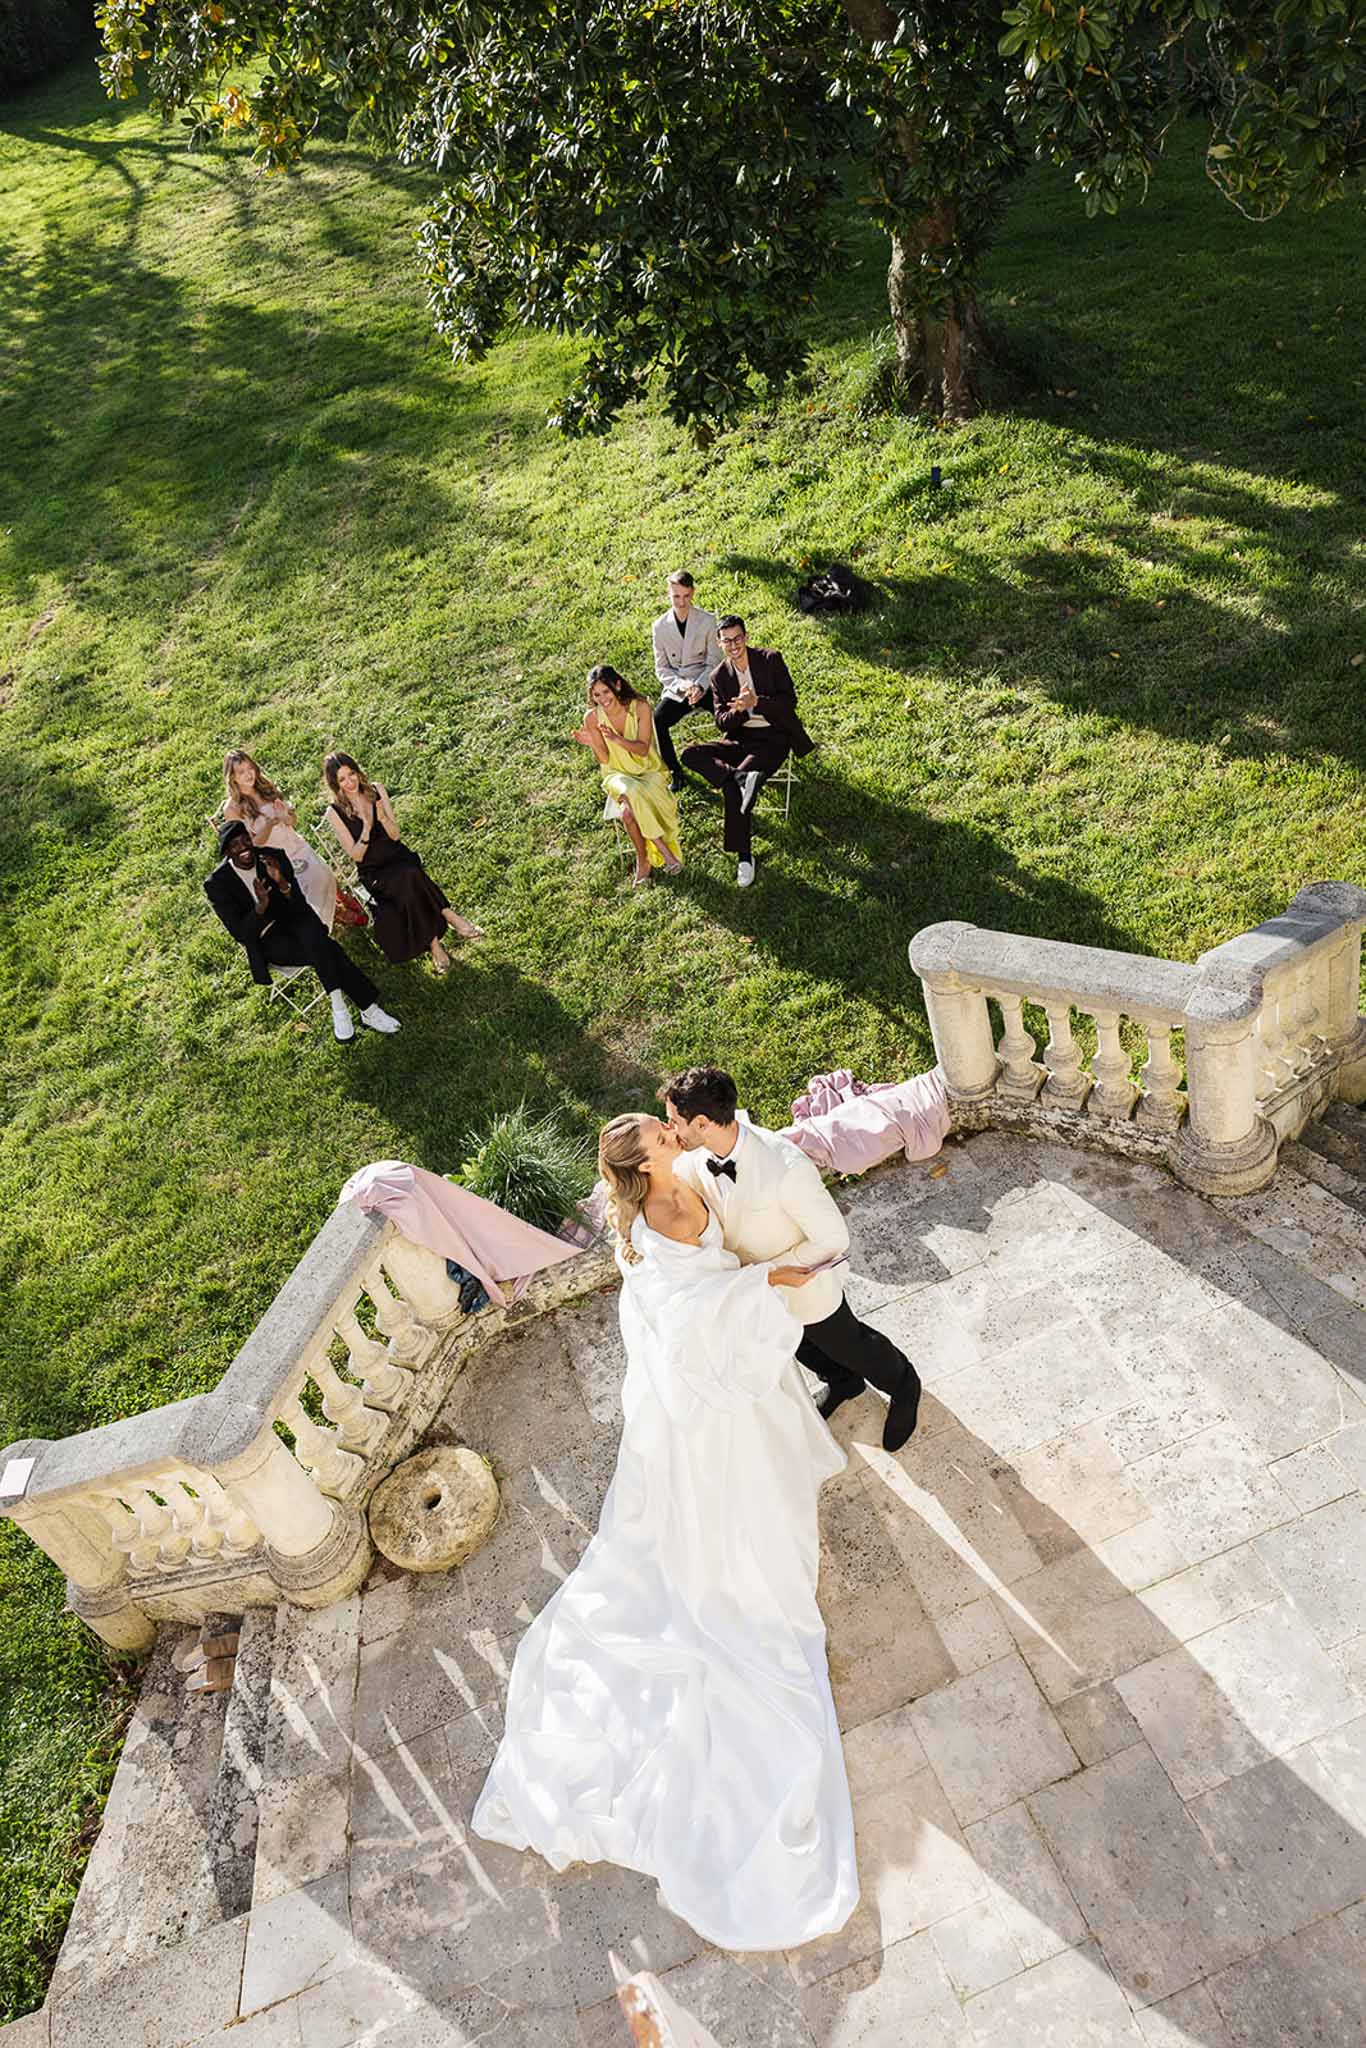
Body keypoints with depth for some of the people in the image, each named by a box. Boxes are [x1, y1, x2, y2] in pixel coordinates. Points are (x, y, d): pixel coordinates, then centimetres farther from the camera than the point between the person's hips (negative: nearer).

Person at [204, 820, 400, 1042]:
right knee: (326, 950, -28)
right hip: (265, 940, -2)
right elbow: (240, 933, -14)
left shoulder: (273, 856, -5)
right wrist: (261, 906, -32)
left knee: (313, 937, -34)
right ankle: (368, 1006, -25)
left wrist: (282, 882, -27)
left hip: (293, 919, 3)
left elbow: (299, 905, -6)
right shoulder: (217, 883, -11)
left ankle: (339, 1008, -31)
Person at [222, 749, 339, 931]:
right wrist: (270, 824, -26)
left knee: (322, 876, -14)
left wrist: (285, 816, -14)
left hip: (296, 846, 5)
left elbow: (294, 821, 11)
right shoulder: (232, 809, -11)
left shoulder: (266, 788, 5)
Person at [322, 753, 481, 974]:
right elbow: (356, 856, -9)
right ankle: (449, 917, -21)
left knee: (410, 874, -34)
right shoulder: (335, 812, -8)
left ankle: (433, 942, -30)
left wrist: (382, 818, -21)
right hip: (373, 872, -2)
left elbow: (395, 835, 0)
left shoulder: (376, 790, 1)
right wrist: (367, 827, -25)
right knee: (409, 877, -34)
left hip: (398, 856, 2)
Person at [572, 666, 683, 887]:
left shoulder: (639, 707, -13)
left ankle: (644, 861, -13)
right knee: (631, 796, -33)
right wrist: (593, 744, -25)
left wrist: (616, 739, -31)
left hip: (648, 771, -1)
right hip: (618, 775, 1)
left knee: (630, 811, -31)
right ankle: (663, 850, -22)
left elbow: (643, 749, -15)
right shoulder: (592, 717, -9)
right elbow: (604, 760, -4)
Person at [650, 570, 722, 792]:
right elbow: (661, 668, 3)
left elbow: (714, 662, -2)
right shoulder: (660, 626, 1)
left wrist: (700, 686, -20)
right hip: (675, 688, 1)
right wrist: (681, 685, -17)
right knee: (656, 722, -26)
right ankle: (676, 775, -11)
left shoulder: (708, 620, -3)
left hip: (704, 684, -1)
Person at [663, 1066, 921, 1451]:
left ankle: (903, 1387, 55)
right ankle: (842, 1382, 64)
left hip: (804, 1282, -6)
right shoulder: (698, 1154, -23)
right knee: (798, 1345, 32)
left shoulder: (787, 1168, -43)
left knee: (845, 1344, 23)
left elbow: (833, 1239, -31)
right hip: (754, 1278, 6)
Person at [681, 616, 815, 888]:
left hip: (773, 738, -5)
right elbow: (722, 722, 2)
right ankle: (742, 777, -36)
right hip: (740, 739, 5)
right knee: (690, 755, -21)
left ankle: (743, 854, -23)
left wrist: (756, 702, -24)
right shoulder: (719, 676, 7)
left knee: (731, 786, -29)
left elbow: (790, 701, -8)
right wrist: (739, 710, -21)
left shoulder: (770, 659, -3)